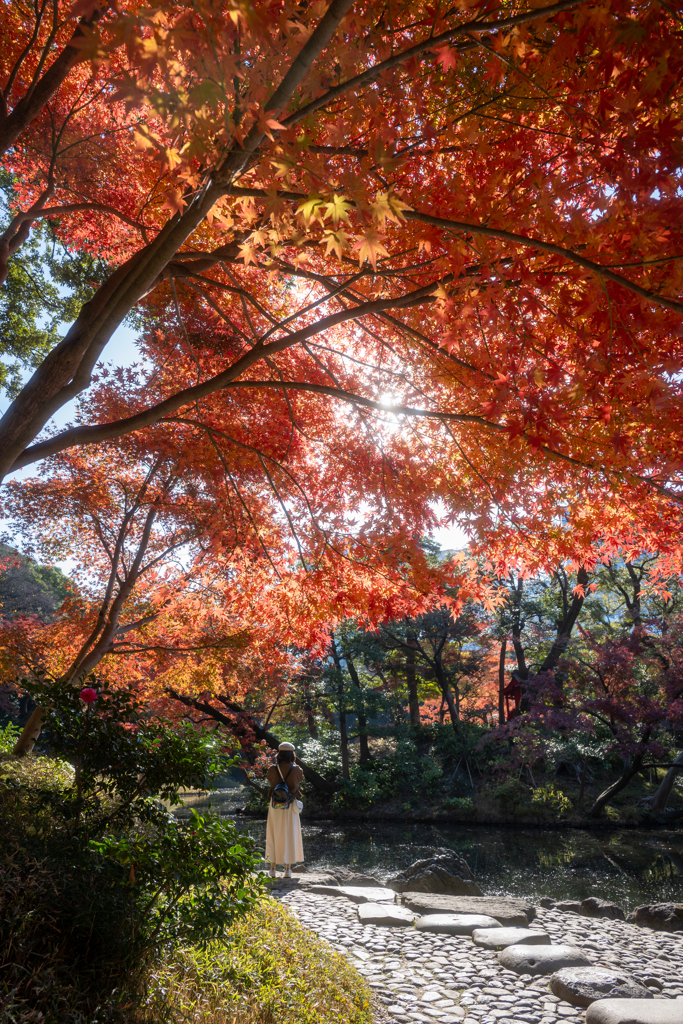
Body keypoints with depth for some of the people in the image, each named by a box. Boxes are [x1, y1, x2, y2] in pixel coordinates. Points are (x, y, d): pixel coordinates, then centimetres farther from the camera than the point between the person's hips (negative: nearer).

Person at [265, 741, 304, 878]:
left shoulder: (272, 769, -7)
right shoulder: (296, 770, -8)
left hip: (275, 806, 1)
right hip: (290, 806, 0)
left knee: (274, 836, 10)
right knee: (290, 836, 8)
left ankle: (273, 868, 12)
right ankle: (288, 869, 10)